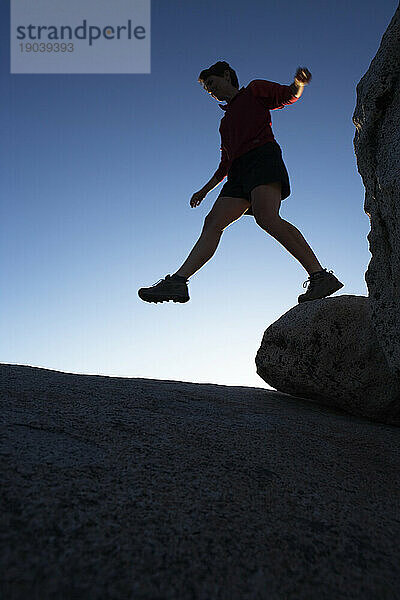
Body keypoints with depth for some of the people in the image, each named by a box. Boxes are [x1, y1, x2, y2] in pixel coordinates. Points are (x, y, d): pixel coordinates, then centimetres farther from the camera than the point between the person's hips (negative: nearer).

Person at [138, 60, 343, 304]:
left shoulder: (255, 90, 21)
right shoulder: (226, 121, 36)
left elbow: (288, 96, 9)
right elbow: (226, 162, 35)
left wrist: (299, 83, -13)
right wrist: (205, 190, 32)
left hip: (262, 156, -7)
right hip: (239, 172, 7)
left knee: (267, 217, -30)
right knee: (213, 223, -8)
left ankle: (320, 275, -32)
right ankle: (177, 281, -15)